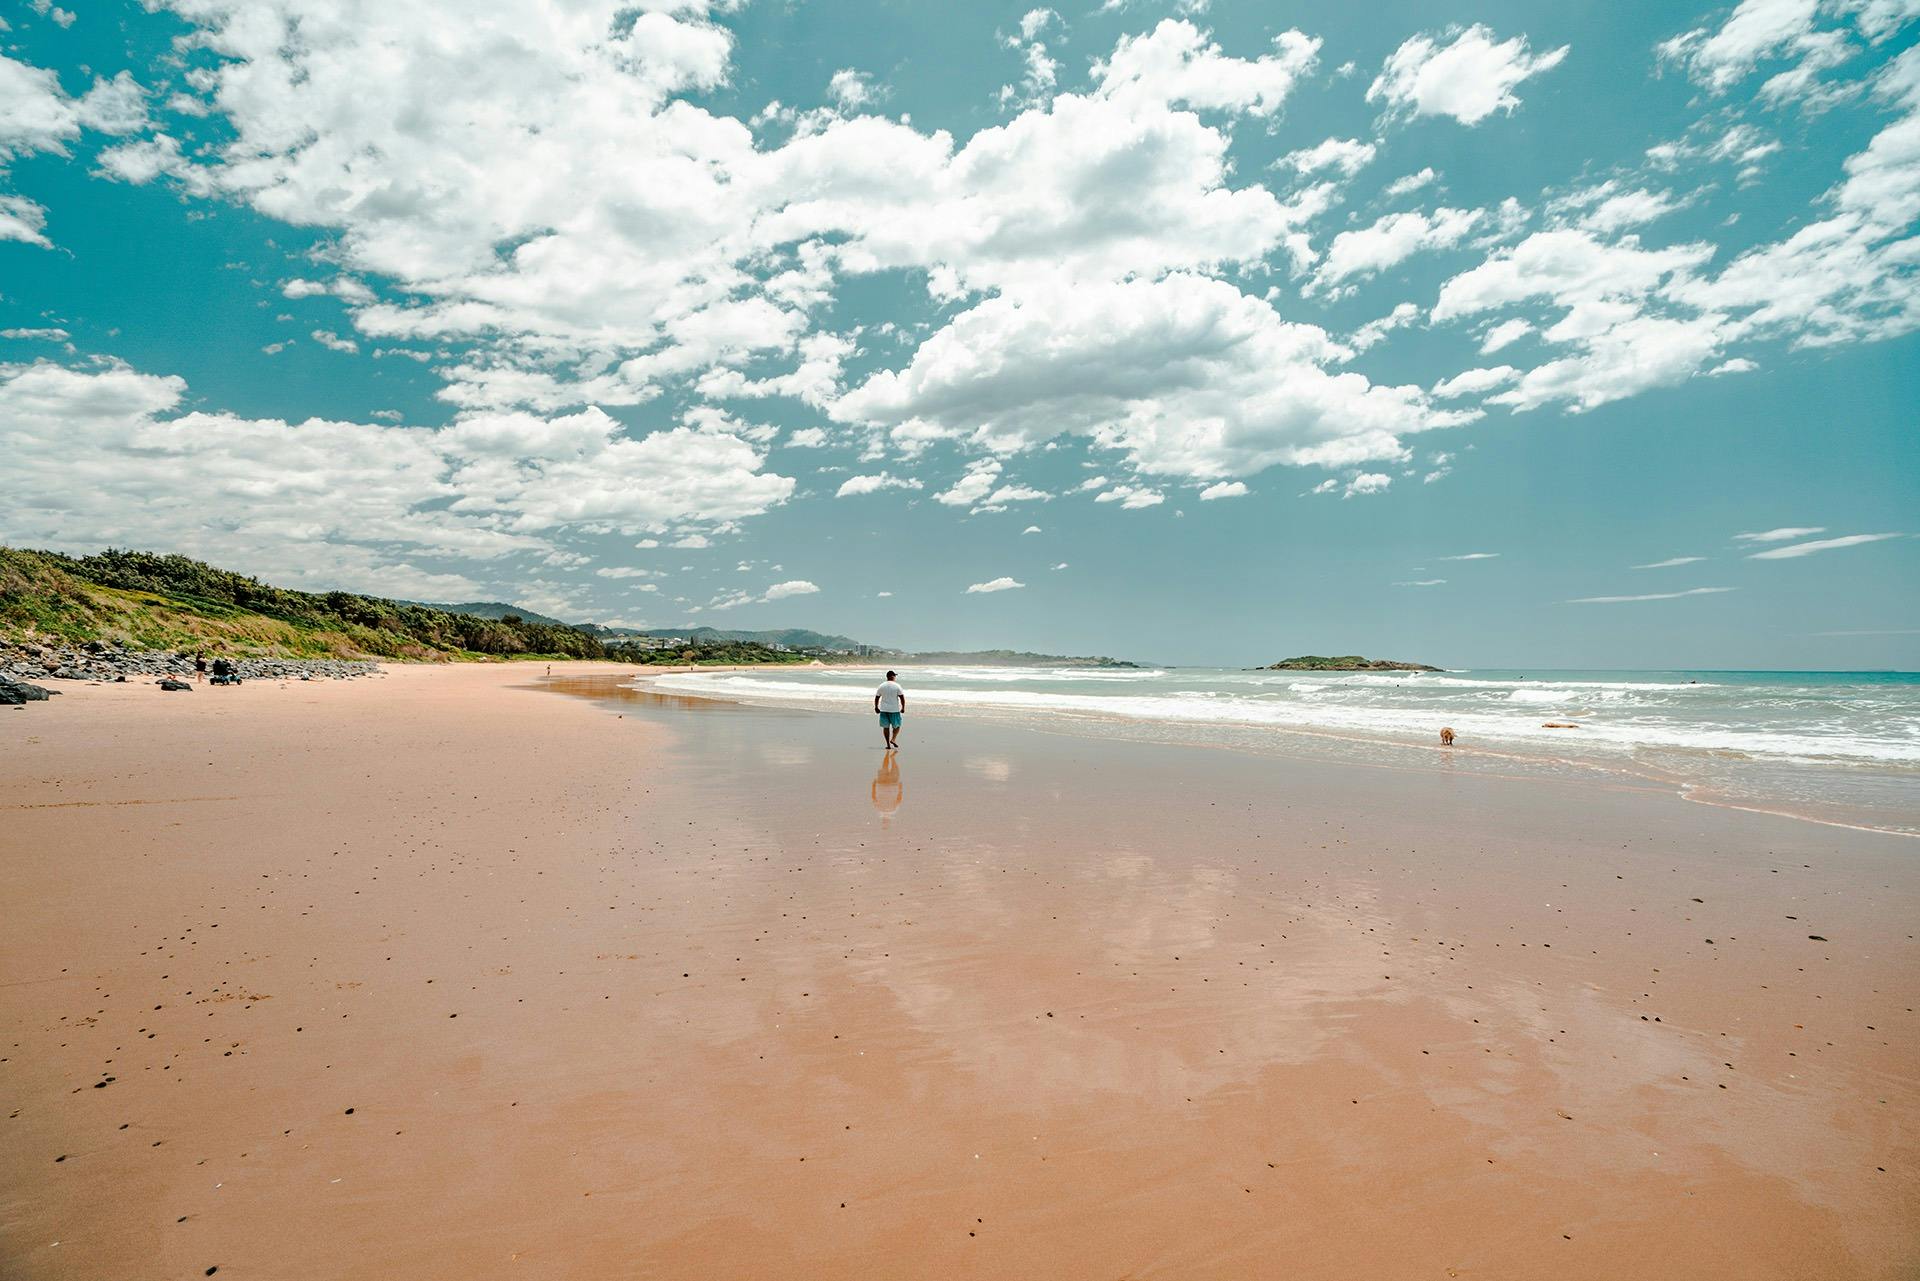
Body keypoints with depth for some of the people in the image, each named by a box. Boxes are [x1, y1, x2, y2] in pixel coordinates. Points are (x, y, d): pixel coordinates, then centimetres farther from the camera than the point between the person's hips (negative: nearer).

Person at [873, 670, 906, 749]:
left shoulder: (881, 686, 3)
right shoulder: (897, 686, -7)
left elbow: (877, 698, 8)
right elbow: (902, 698, -10)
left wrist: (876, 707, 20)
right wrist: (903, 708, 0)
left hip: (884, 710, 3)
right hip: (894, 710, -3)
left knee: (886, 727, 8)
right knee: (896, 725, 14)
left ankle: (888, 745, 7)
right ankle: (893, 739, -5)